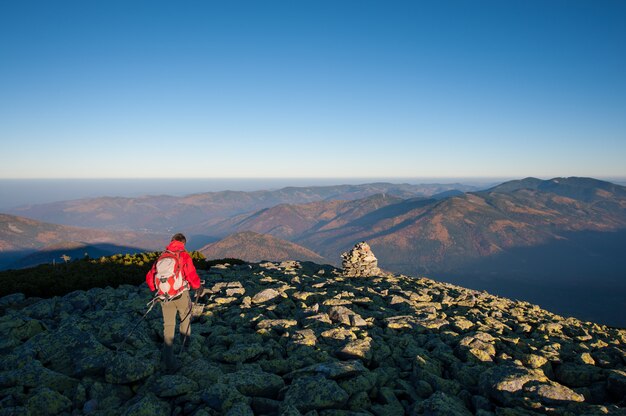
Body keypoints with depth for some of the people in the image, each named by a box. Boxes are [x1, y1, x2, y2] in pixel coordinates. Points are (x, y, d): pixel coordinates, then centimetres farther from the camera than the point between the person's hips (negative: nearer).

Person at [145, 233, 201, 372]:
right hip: (181, 295, -2)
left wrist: (155, 290, 25)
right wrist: (197, 287, 8)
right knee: (186, 317, 24)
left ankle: (169, 361, 2)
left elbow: (149, 277, 7)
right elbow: (192, 276, -13)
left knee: (168, 326, 6)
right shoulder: (184, 256, -8)